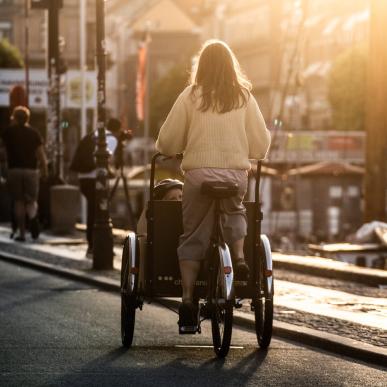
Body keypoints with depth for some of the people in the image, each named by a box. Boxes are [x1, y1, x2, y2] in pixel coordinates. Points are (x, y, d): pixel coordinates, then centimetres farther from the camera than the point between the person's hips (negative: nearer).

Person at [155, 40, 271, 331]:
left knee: (192, 238, 7)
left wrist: (167, 149, 24)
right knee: (235, 211, 31)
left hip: (199, 173, -1)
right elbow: (261, 145, 7)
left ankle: (188, 298, -3)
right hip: (236, 173, 1)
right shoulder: (244, 97, 5)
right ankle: (239, 256, 6)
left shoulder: (190, 96, 1)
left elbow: (167, 143, 1)